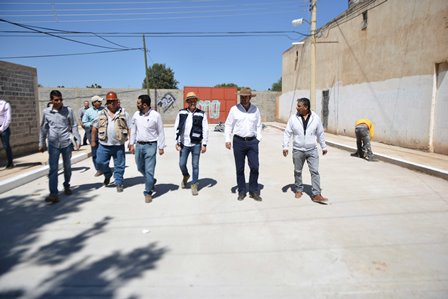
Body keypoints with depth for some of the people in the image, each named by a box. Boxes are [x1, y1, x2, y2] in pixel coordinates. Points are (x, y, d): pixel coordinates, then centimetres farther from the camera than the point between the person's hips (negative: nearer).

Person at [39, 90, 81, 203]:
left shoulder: (68, 110, 0)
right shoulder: (46, 112, 3)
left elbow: (74, 126, 4)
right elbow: (43, 128, 11)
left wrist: (78, 140, -1)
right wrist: (41, 143, 13)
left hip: (66, 143, 0)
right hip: (53, 144, 0)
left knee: (67, 167, 13)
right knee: (53, 169, -6)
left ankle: (66, 186, 34)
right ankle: (53, 194, -7)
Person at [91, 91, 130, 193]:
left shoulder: (124, 114, 2)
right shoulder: (101, 114, 6)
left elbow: (129, 129, 2)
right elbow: (94, 128, 11)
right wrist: (93, 141, 8)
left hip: (119, 145, -1)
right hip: (104, 145, 2)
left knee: (119, 166, 5)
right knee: (100, 163, 3)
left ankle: (119, 183, 21)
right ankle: (108, 175, 32)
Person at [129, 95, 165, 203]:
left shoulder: (156, 115, -9)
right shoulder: (136, 115, 5)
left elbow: (161, 132, -4)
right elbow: (133, 130, 13)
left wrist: (161, 147, -5)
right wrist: (131, 144, 10)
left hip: (150, 145, -5)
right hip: (139, 145, 5)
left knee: (149, 170, -4)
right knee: (140, 168, 17)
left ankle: (148, 193, 8)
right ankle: (151, 181, 42)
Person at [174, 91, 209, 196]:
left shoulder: (201, 114, -1)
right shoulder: (181, 113, 4)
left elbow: (205, 130, -2)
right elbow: (177, 128, 6)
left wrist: (204, 144, -6)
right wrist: (177, 142, 2)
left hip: (196, 144, -2)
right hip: (184, 144, 2)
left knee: (195, 165, 4)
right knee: (182, 164, 7)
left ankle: (194, 185, 19)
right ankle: (186, 176, 38)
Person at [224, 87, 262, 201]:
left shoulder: (255, 109, 6)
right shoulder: (234, 109, 0)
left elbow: (258, 125, 13)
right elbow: (228, 125, 3)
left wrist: (258, 138, 4)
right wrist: (227, 140, -4)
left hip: (252, 141, 1)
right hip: (238, 141, -1)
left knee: (255, 167, -4)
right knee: (240, 168, 5)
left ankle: (253, 191, 11)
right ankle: (241, 192, 18)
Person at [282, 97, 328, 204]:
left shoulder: (316, 118, -1)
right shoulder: (293, 118, -3)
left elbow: (320, 134, 8)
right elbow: (287, 133, 1)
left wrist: (324, 147, 12)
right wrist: (285, 146, -7)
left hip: (312, 150, 0)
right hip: (298, 150, 0)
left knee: (315, 172, -4)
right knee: (297, 171, 11)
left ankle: (316, 195, 0)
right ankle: (299, 190, 29)